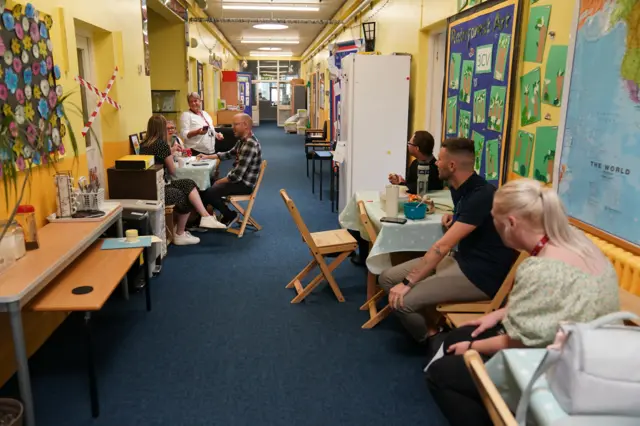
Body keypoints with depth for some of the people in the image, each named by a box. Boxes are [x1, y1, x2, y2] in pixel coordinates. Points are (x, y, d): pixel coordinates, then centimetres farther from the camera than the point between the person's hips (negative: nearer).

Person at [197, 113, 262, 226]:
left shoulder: (250, 145, -26)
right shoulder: (243, 140, 7)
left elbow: (237, 176, -27)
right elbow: (229, 154, 25)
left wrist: (219, 182, -12)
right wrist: (207, 156, 19)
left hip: (245, 184, -10)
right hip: (239, 179, 10)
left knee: (208, 193, -18)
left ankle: (230, 215, 4)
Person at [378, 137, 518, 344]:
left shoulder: (481, 195, -22)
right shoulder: (460, 188, 8)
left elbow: (443, 245, -26)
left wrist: (408, 282, -24)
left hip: (480, 275, -9)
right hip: (458, 258, 10)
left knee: (401, 300, -24)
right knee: (387, 278, -1)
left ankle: (432, 337, 5)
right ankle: (426, 321, 11)